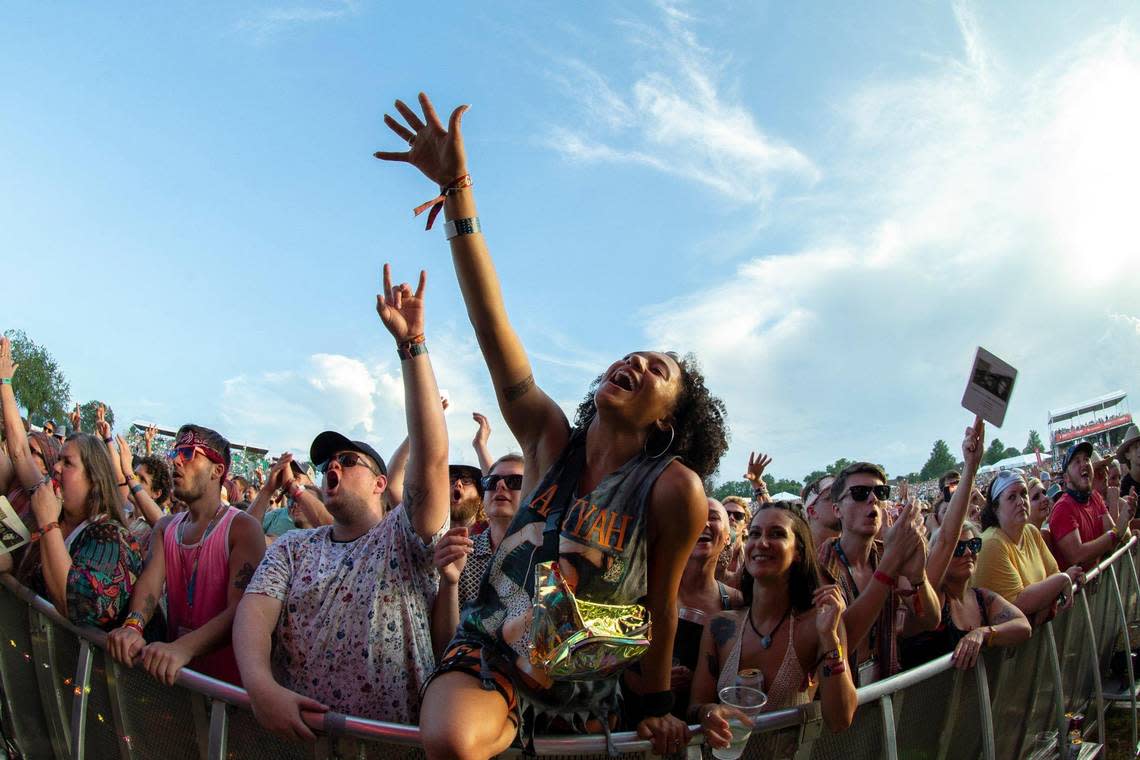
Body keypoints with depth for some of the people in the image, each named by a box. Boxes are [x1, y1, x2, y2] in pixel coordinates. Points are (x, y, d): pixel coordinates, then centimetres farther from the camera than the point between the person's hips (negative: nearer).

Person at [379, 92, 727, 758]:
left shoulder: (675, 489, -13)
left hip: (584, 693, 0)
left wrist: (658, 706, 6)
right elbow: (493, 323, -15)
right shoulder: (550, 439, -6)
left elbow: (662, 604, -3)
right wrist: (458, 190, -21)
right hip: (488, 657, 0)